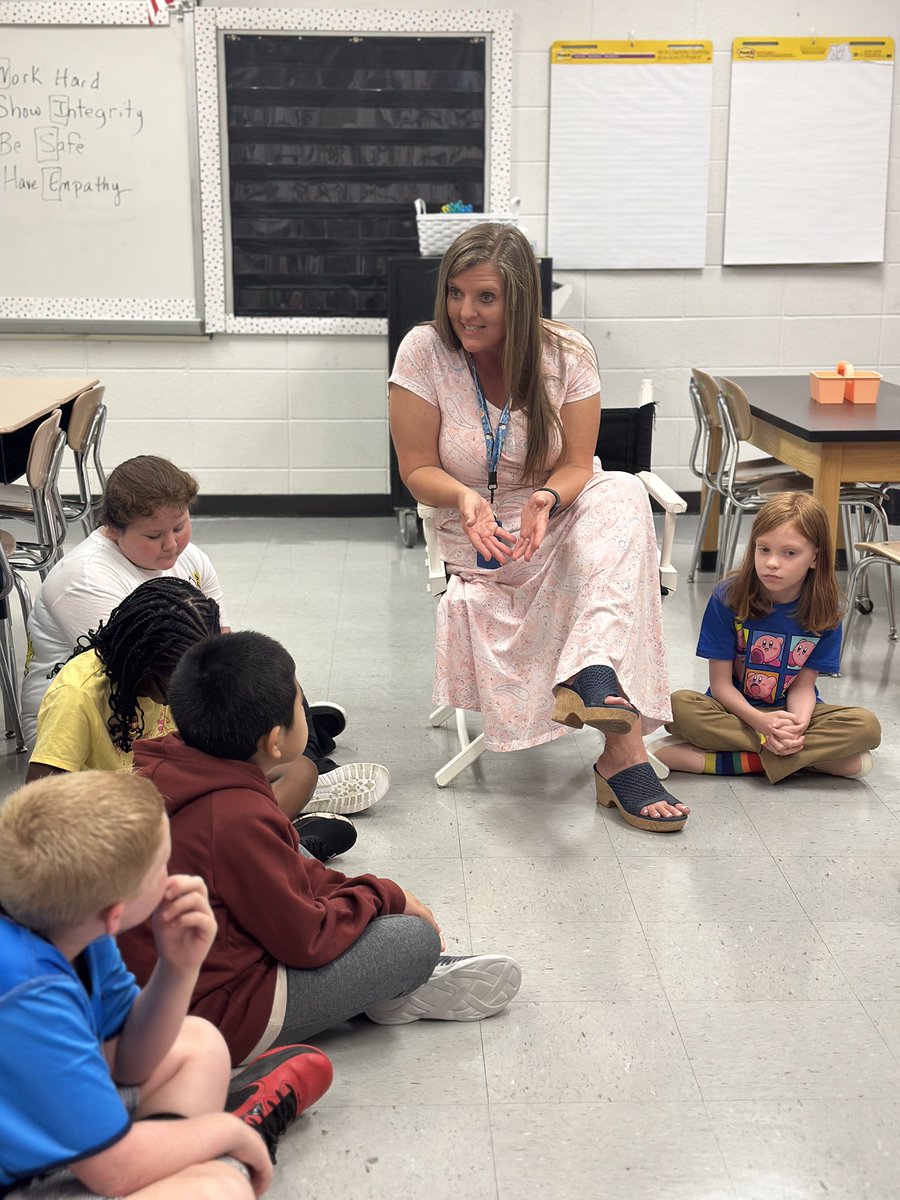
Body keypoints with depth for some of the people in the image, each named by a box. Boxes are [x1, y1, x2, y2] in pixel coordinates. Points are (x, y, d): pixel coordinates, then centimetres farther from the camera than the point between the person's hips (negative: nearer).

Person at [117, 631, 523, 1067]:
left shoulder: (171, 765, -3)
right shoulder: (237, 820, -31)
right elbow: (308, 939, -19)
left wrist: (349, 888, 7)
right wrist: (383, 895, -3)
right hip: (215, 1017, -10)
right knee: (415, 937, -8)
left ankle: (395, 975, 18)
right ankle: (398, 990, 26)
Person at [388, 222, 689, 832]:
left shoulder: (567, 355, -7)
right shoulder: (423, 352, -9)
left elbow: (577, 465, -6)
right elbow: (417, 469, -6)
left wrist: (546, 500, -30)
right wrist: (465, 497, -29)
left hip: (562, 525, 1)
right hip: (480, 541, -1)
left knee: (620, 496, -35)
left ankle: (594, 672, -49)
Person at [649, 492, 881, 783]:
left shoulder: (824, 611, -9)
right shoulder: (728, 598, -14)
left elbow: (803, 685, -6)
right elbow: (720, 683, -11)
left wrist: (797, 725, -29)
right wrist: (762, 722, -28)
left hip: (791, 712, 2)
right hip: (735, 711, -2)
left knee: (867, 726, -25)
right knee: (678, 706, -32)